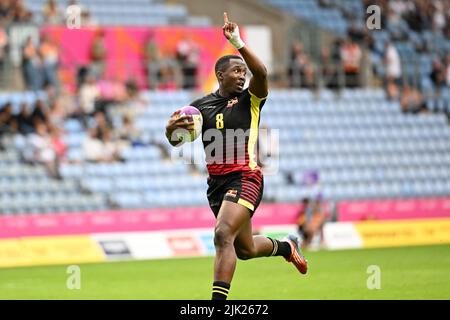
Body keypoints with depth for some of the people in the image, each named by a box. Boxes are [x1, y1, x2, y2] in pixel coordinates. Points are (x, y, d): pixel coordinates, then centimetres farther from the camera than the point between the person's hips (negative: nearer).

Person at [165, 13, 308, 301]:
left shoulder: (250, 100, -1)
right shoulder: (201, 106, 10)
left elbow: (261, 73, -21)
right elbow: (177, 141, 10)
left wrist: (237, 42, -29)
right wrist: (171, 129, -14)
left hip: (245, 178, -6)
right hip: (216, 183, 6)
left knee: (223, 235, -25)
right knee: (245, 249, 17)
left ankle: (218, 299, -26)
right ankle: (286, 247, 48)